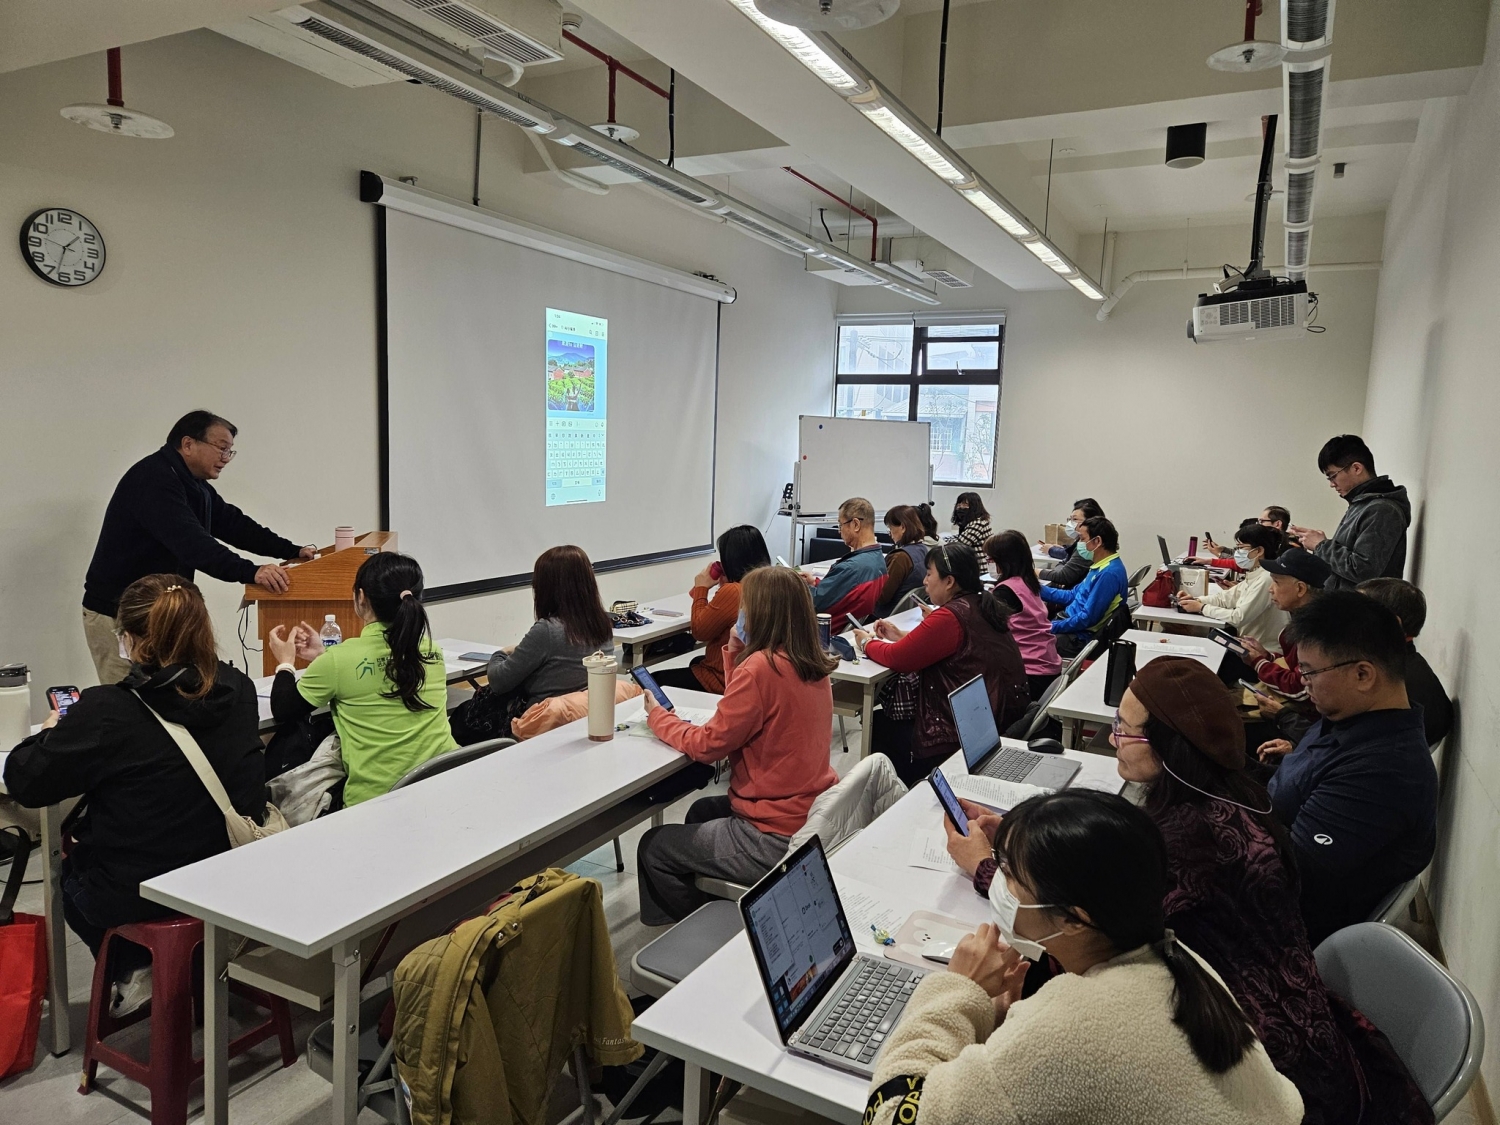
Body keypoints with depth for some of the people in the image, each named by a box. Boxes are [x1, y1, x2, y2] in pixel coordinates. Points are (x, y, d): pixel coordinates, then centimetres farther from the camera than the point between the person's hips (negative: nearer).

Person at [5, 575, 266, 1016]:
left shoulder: (105, 711, -24)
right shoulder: (238, 689, -9)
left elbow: (24, 782, -11)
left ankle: (134, 972, 26)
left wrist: (51, 732, 11)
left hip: (135, 896, -5)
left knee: (70, 871, 32)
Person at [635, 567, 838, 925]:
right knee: (702, 812, 31)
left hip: (778, 837, -9)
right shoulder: (812, 663, 2)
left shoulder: (761, 667, -24)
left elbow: (706, 745, -15)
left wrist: (657, 715, 0)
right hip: (816, 817, 9)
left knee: (653, 849, 8)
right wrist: (735, 654, 5)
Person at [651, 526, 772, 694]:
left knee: (657, 680, 6)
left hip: (723, 680, -10)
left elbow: (699, 631, -13)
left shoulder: (731, 592, -27)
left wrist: (701, 588, -4)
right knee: (696, 662, 39)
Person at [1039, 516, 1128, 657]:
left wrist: (1049, 628, -17)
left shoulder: (1109, 574, -22)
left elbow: (1087, 619, -24)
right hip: (1071, 624, 10)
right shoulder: (1100, 567, 10)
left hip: (1080, 638, -10)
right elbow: (1073, 596, 19)